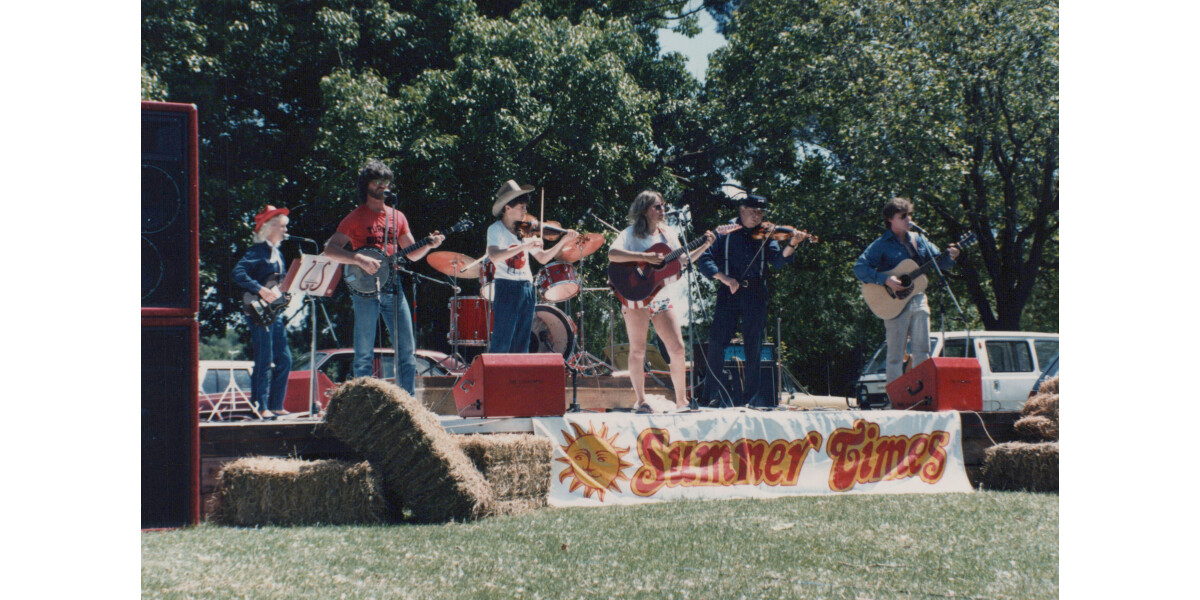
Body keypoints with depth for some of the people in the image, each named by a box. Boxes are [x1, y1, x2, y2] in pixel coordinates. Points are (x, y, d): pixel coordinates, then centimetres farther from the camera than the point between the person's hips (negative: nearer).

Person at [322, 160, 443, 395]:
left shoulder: (397, 217, 15)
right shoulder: (355, 218, 0)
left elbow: (412, 254, 17)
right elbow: (330, 250, -8)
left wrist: (429, 245, -3)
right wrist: (359, 259, -20)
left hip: (392, 286, 5)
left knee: (407, 349, 2)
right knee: (364, 354, -2)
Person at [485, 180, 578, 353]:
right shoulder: (496, 230, -6)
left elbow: (543, 258, 19)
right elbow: (494, 256, -24)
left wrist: (564, 241, 8)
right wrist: (525, 245, -28)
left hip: (527, 289, 6)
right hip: (506, 288, -6)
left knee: (520, 346, 8)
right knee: (501, 345, -9)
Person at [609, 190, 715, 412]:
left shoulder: (667, 233, 13)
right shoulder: (632, 234, -5)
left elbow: (682, 260, 18)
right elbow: (613, 254, -22)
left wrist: (703, 247, 6)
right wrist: (645, 257, -28)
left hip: (661, 299, 5)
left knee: (678, 348, -1)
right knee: (638, 351, 1)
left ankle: (681, 400, 8)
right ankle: (640, 400, 9)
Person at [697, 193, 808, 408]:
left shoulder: (765, 235, 11)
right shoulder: (725, 233, 6)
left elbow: (777, 260, -3)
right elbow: (705, 260, -1)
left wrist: (791, 246, -22)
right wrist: (723, 277, -17)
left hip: (755, 295, 2)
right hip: (729, 293, -1)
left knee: (753, 346, 3)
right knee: (717, 340, -7)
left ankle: (751, 396, 11)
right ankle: (711, 394, 2)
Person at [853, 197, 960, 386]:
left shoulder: (918, 240, 12)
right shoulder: (882, 244, -5)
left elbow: (939, 261, 18)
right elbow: (859, 268, -13)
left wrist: (950, 257, -5)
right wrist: (886, 280, -22)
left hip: (918, 299, 5)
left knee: (922, 351, 4)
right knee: (896, 354, -3)